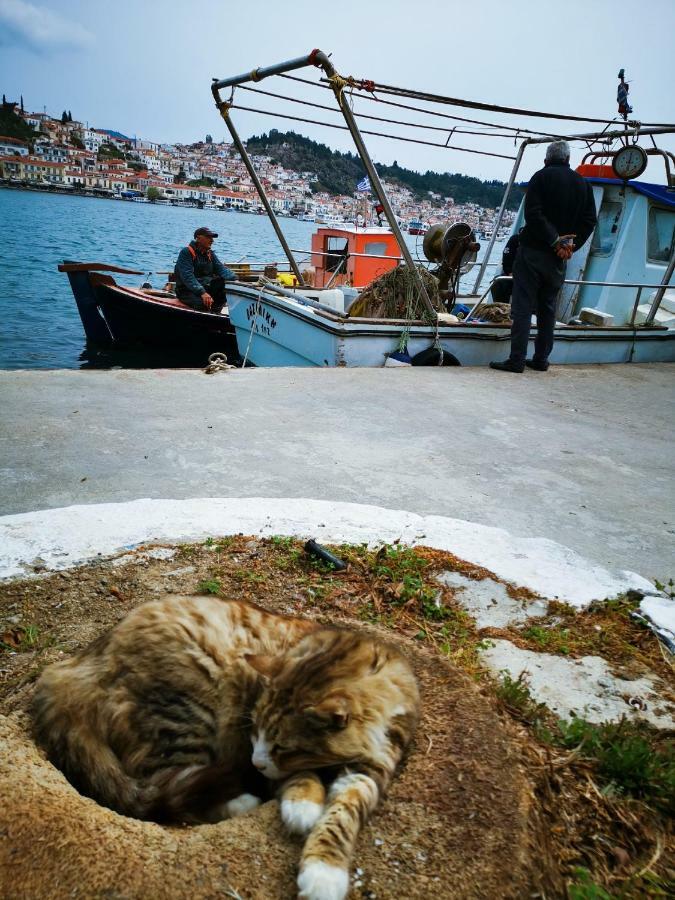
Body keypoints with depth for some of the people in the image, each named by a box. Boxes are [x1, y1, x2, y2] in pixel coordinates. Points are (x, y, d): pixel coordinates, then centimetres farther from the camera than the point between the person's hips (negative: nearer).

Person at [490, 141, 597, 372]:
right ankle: (541, 359, 15)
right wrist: (571, 244, 1)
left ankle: (517, 360, -8)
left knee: (523, 307, -4)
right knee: (548, 308, 13)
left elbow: (533, 214, -16)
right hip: (559, 257, 5)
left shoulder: (541, 177, -3)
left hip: (533, 251, -5)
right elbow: (589, 220, 6)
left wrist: (555, 240, -13)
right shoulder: (583, 184, 12)